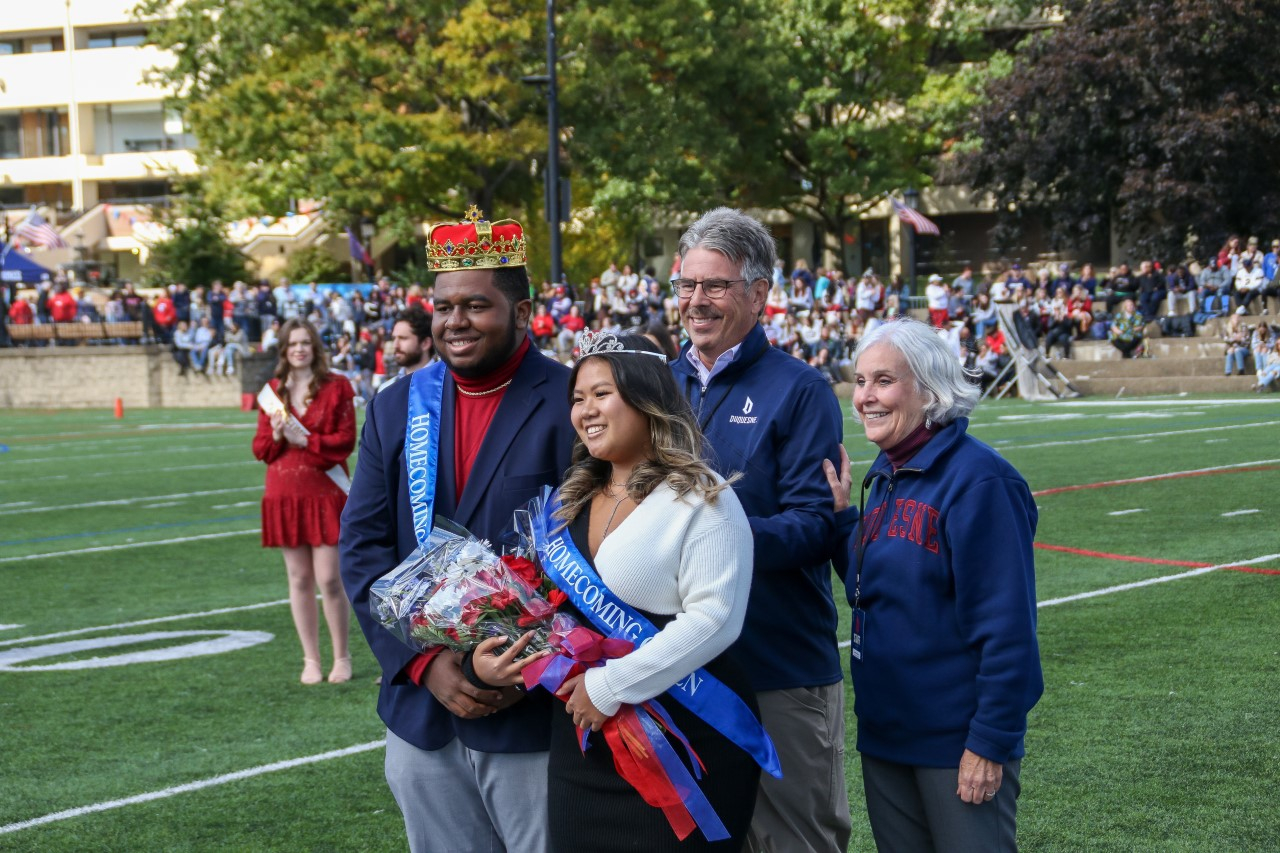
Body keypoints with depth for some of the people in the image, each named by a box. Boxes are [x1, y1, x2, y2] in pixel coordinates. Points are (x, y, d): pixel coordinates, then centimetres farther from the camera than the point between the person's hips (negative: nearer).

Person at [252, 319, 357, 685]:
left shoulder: (336, 387, 0)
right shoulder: (273, 391, 9)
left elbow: (346, 440, -5)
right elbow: (260, 448, 10)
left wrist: (306, 440, -16)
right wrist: (276, 436, -10)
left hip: (325, 492, -3)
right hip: (285, 494, 3)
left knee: (329, 579, -6)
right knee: (299, 579, 6)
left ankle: (341, 657, 9)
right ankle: (311, 661, 15)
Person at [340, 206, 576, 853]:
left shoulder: (571, 405, -6)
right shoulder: (395, 410, 9)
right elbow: (363, 550, 4)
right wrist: (424, 664, -8)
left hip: (536, 717, -4)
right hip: (424, 713, 5)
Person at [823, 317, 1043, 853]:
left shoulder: (976, 480, -17)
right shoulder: (886, 477, 8)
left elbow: (1006, 623, -20)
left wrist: (992, 740, -21)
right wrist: (842, 516, 3)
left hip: (956, 741, -8)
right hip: (885, 730, 8)